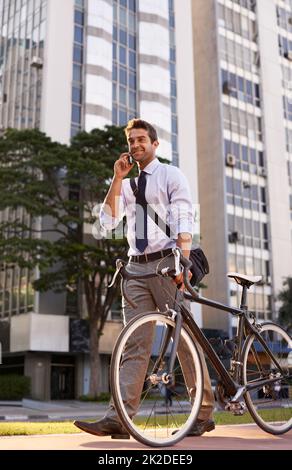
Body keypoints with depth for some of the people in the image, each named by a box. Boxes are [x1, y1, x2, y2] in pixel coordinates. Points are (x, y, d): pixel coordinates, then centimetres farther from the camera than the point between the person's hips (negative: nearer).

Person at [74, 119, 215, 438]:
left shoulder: (171, 176, 5)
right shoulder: (127, 185, 20)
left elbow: (183, 220, -8)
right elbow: (107, 222, 8)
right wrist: (117, 178, 3)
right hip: (136, 267, 5)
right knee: (134, 344, -2)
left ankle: (204, 414, 12)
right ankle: (118, 418, -8)